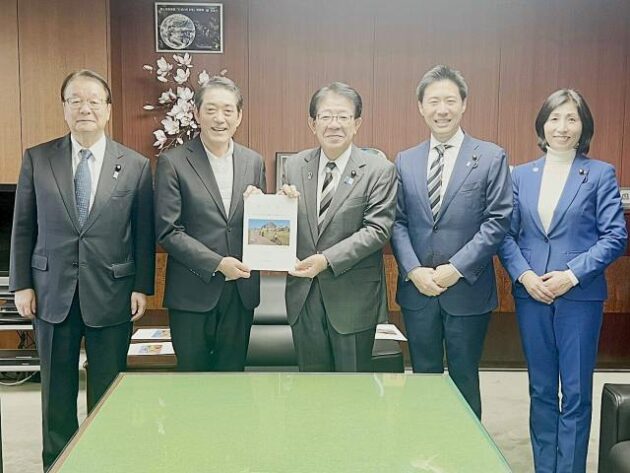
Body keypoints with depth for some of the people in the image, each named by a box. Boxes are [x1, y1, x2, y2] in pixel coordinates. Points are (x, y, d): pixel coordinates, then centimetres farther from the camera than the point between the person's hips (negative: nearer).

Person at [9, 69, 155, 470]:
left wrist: (142, 287, -3)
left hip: (111, 293, -1)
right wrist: (22, 284, 1)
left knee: (107, 389, 10)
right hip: (52, 292, 1)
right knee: (57, 390, 13)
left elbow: (145, 232, 1)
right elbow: (23, 227, 4)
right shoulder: (37, 159, 2)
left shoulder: (136, 165, -1)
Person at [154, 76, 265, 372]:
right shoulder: (173, 162, -6)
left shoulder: (253, 162, 7)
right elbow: (167, 231, -9)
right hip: (192, 292, -3)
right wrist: (217, 264, -16)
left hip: (241, 291, 4)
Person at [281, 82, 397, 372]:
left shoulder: (379, 170, -7)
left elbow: (378, 229, -14)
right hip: (304, 294, 4)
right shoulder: (294, 166, 5)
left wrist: (327, 260, -22)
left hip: (353, 297, -3)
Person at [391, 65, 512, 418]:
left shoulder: (491, 158, -2)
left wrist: (457, 268, -15)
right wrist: (413, 270, -10)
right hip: (417, 289, 3)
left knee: (465, 380, 11)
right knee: (424, 377, 14)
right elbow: (397, 222, 4)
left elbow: (498, 221, -8)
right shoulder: (405, 161, 7)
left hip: (468, 290, -2)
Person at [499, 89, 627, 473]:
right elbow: (506, 233, 4)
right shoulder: (522, 175, 7)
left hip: (580, 296, -3)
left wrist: (571, 275, -15)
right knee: (541, 390, 13)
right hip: (531, 295, 3)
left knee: (576, 393, 4)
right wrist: (524, 275, -11)